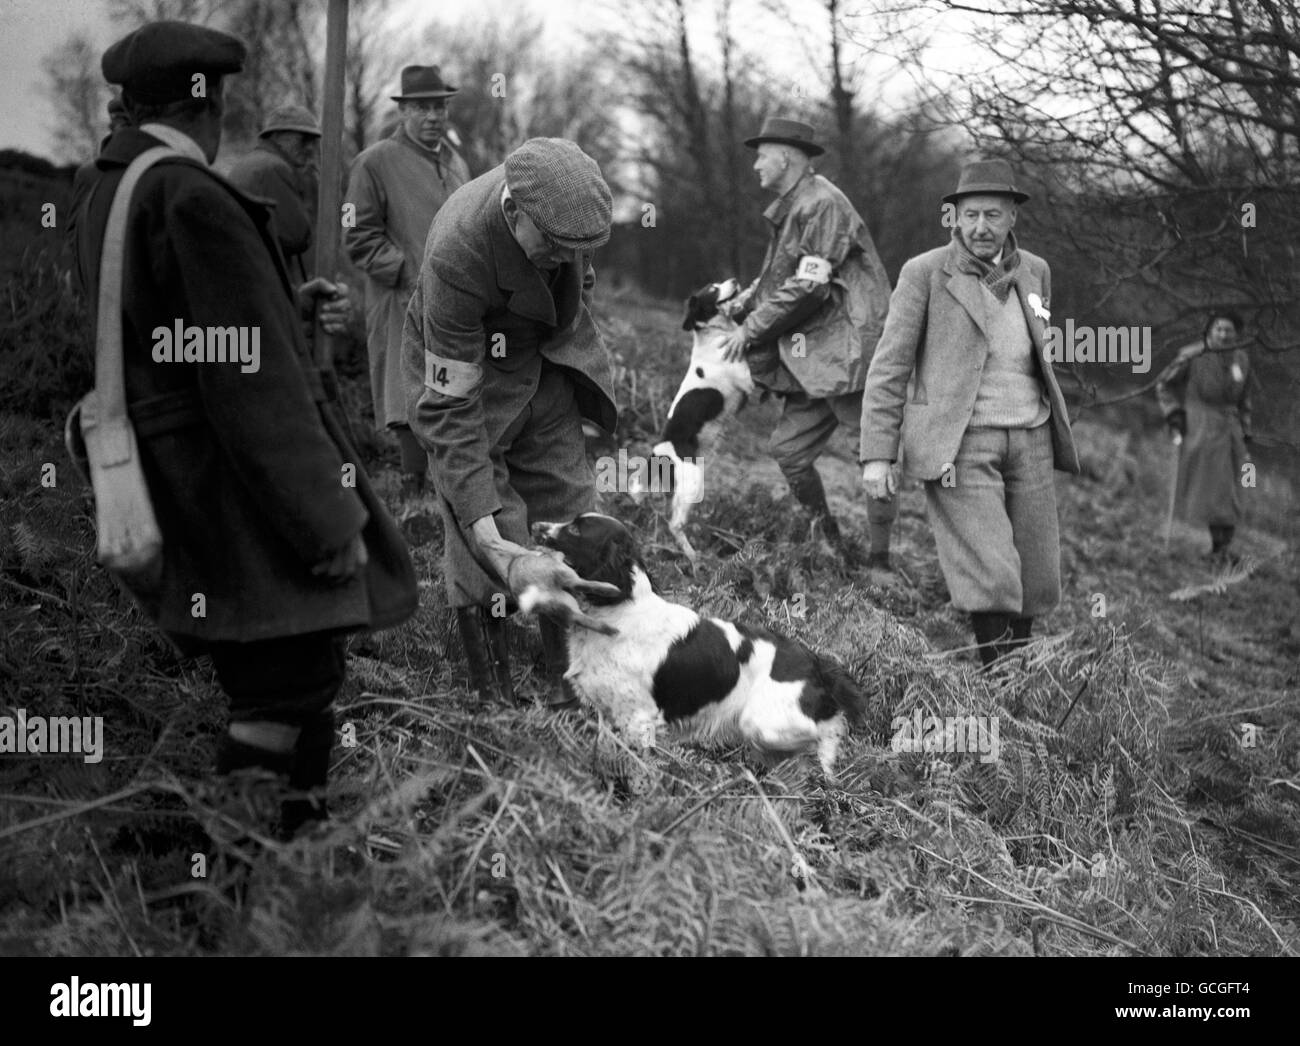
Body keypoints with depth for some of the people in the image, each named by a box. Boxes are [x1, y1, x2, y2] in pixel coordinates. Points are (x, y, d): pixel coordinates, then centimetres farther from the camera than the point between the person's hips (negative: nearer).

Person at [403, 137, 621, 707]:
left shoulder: (566, 197, -23)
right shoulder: (456, 257, -39)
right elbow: (448, 410, -36)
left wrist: (578, 341, 18)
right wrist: (490, 540, -41)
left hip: (550, 356, 6)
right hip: (468, 366, -5)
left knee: (569, 505, 4)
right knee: (480, 543, -12)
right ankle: (493, 700, -4)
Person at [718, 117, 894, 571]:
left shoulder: (823, 205, -14)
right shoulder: (790, 209, 17)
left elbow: (809, 287, -18)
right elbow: (777, 278, 22)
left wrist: (752, 329, -11)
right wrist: (740, 304, 6)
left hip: (848, 351, -10)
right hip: (809, 357, 10)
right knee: (787, 448, 7)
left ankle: (880, 559, 2)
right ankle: (833, 545, 20)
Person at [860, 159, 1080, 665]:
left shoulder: (1035, 272, 12)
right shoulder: (924, 273, -3)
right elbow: (889, 367, -3)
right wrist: (877, 455, -9)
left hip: (1030, 442, 5)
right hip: (960, 446, -5)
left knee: (1036, 581, 3)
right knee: (990, 577, -15)